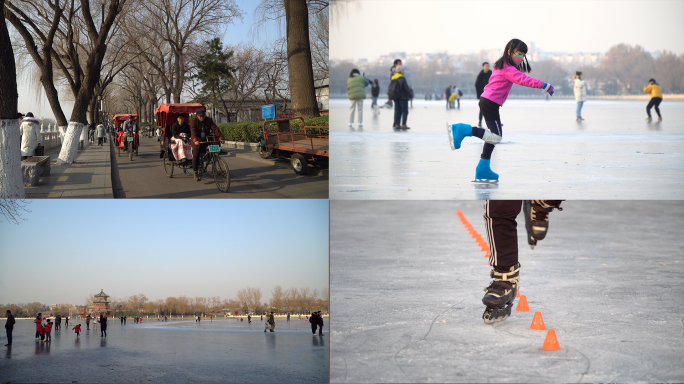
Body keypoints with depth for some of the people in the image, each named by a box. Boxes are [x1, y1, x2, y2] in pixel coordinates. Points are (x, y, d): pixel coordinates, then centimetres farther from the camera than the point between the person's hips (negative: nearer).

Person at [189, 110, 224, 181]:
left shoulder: (209, 120, -2)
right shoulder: (194, 120, -10)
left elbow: (215, 129, -11)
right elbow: (193, 131, -24)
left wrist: (220, 138, -25)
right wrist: (195, 140, -41)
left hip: (206, 140, 3)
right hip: (197, 141, -3)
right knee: (196, 155, -13)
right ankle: (195, 171, -3)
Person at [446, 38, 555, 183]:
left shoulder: (501, 65, 18)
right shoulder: (508, 69, -14)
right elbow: (522, 79, -27)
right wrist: (544, 85, -32)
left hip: (487, 101, 11)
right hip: (491, 104, -11)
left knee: (494, 136, 13)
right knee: (496, 137, -14)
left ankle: (483, 170, 14)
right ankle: (463, 130, -12)